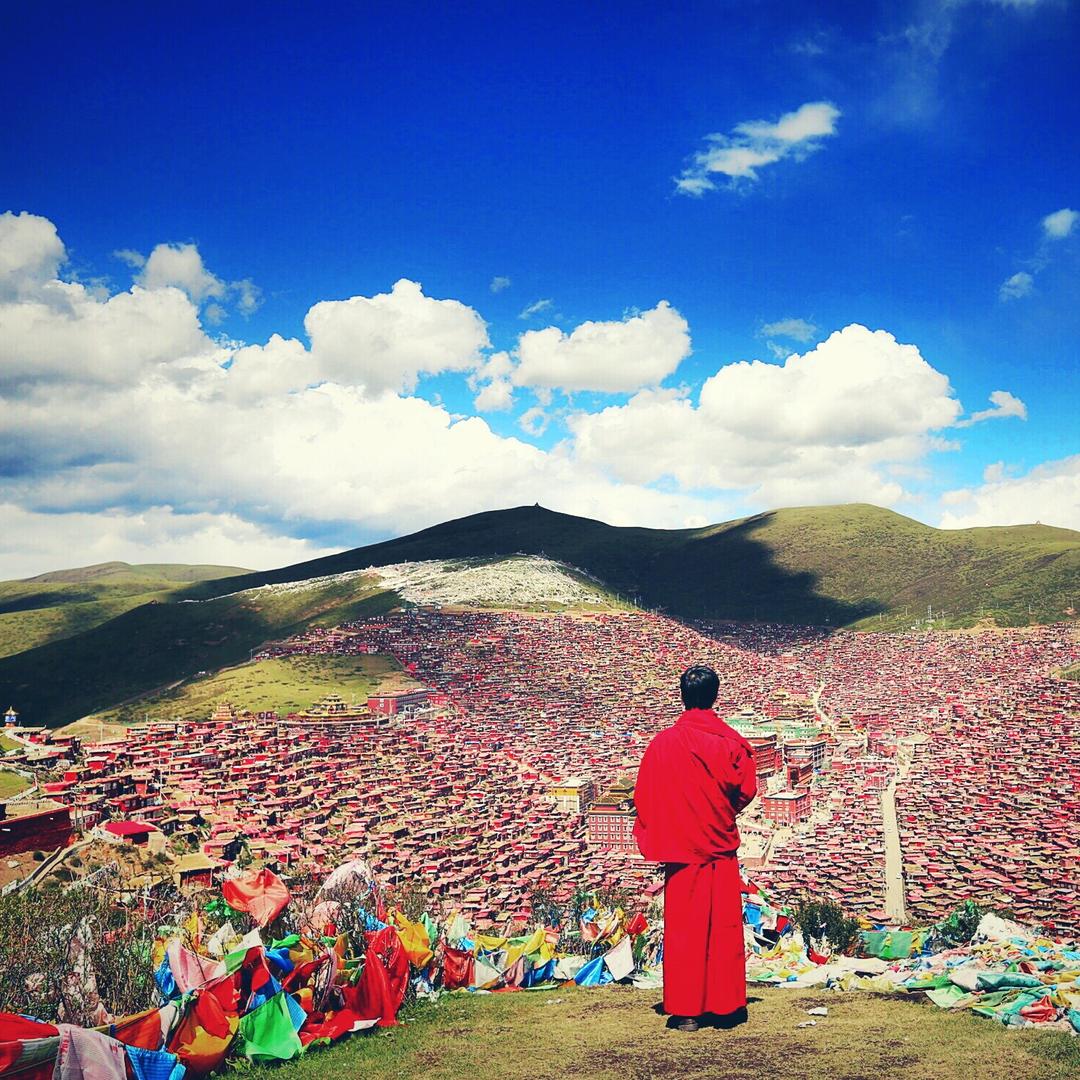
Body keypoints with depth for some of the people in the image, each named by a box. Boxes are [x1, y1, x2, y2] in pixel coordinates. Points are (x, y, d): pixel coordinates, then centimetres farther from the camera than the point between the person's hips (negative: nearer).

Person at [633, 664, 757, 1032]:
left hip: (681, 849, -1)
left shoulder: (663, 743, -6)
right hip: (723, 848, 1)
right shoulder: (732, 741, -5)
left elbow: (644, 798, -3)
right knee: (724, 928, 8)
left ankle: (686, 1011, 5)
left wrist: (654, 839, 12)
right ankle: (725, 1006, 12)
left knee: (683, 929, 4)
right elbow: (746, 790, -1)